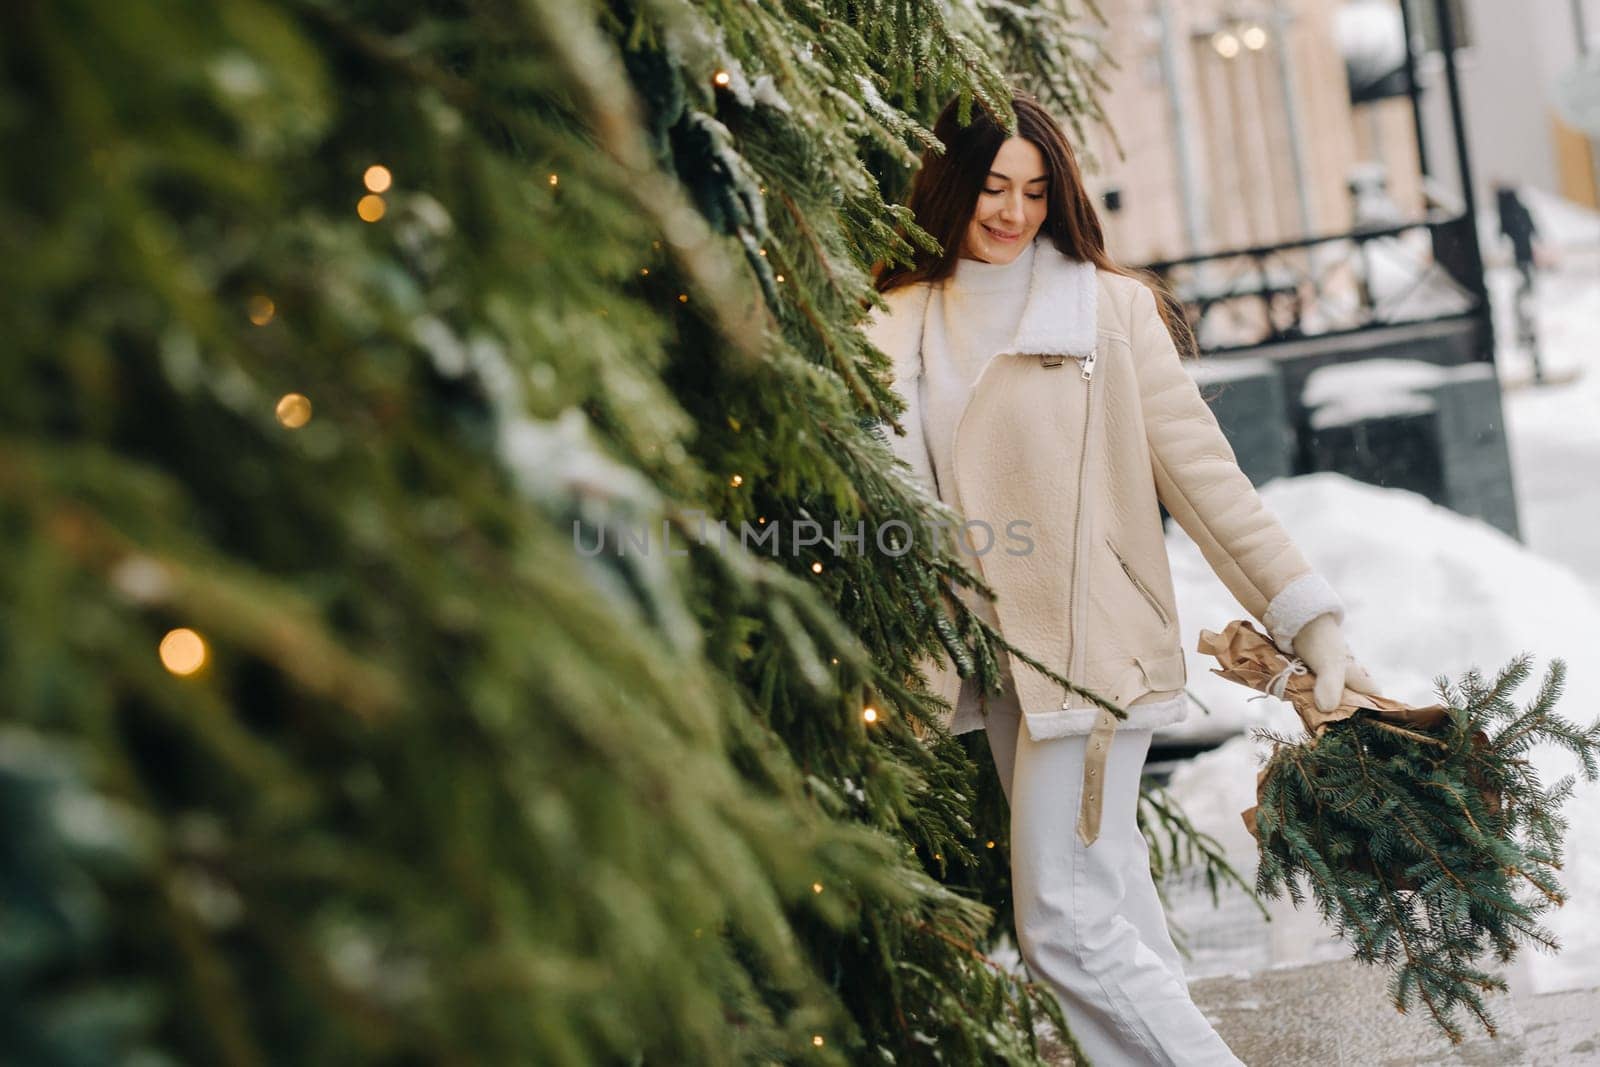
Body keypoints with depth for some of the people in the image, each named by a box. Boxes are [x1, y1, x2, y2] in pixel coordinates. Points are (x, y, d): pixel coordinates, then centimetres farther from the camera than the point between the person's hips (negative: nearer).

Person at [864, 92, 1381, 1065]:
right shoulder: (904, 321, 8)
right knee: (1118, 915, 9)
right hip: (990, 651, 4)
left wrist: (1310, 617, -10)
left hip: (1090, 646, -4)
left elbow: (1199, 468, -5)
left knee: (1068, 923, -9)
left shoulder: (1107, 306, -3)